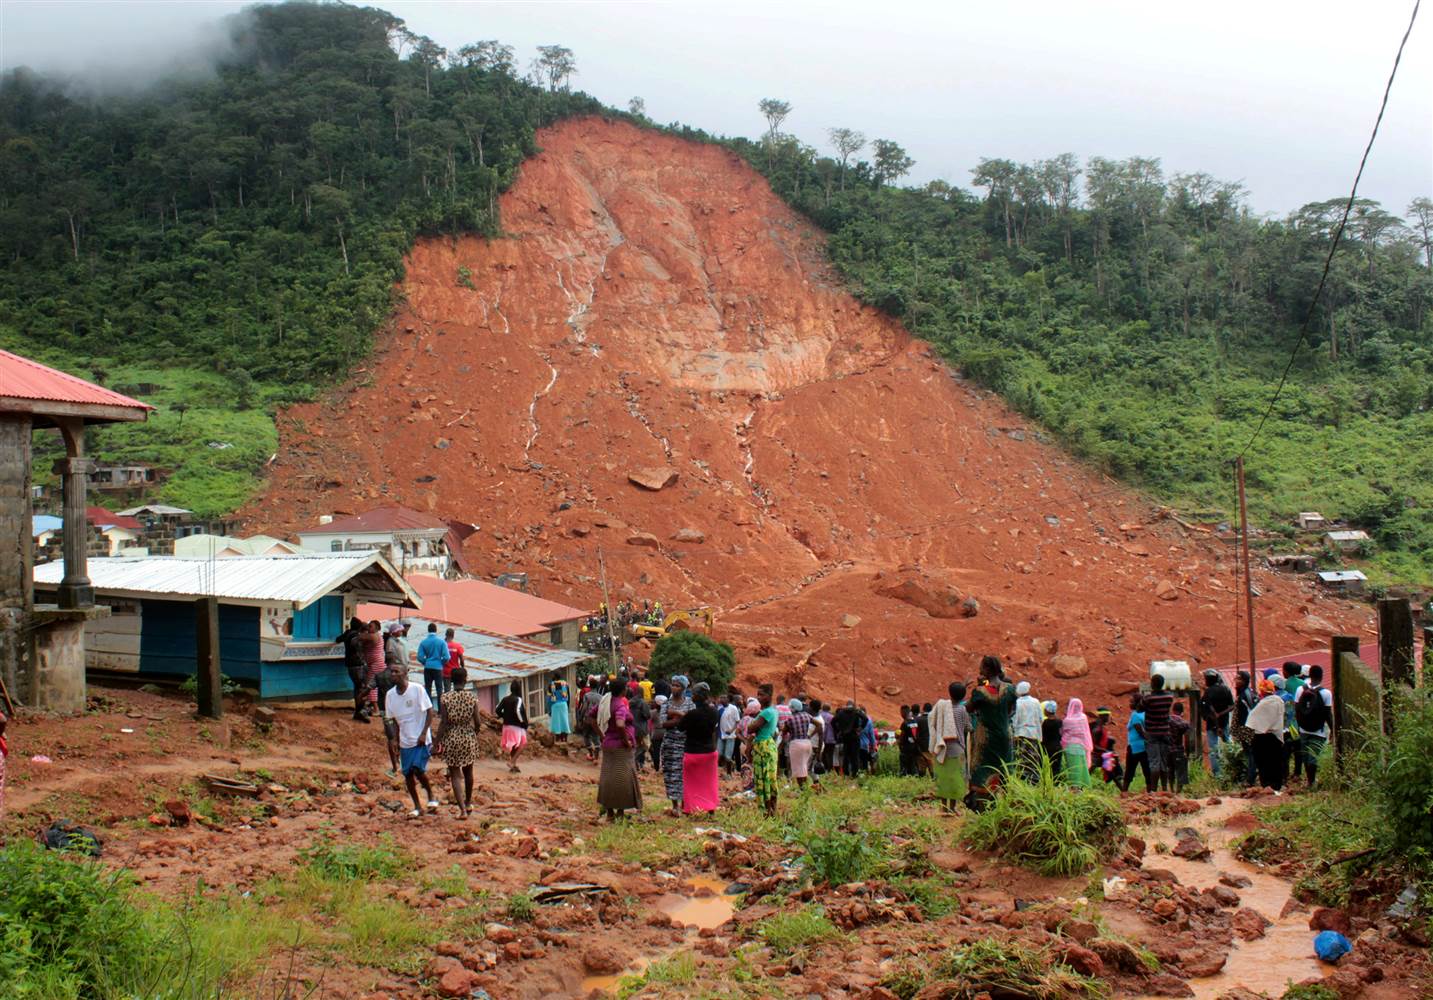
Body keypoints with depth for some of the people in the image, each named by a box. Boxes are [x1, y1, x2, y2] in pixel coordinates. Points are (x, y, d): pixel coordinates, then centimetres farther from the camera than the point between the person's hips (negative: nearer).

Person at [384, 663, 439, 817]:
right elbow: (394, 720, 11)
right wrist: (396, 742, 9)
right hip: (405, 741, 5)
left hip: (421, 739, -5)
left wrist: (424, 733, -15)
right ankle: (417, 807, 18)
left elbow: (430, 712, -8)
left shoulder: (417, 689, -12)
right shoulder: (390, 694, 3)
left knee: (418, 769, -17)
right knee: (407, 774, 5)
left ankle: (431, 796, 9)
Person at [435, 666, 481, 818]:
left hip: (451, 739, -2)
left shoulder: (446, 698, -11)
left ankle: (462, 809, -7)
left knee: (455, 775, 3)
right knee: (468, 772, 21)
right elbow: (478, 722, -5)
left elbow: (443, 723, -12)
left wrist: (437, 742, -4)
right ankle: (468, 803, 37)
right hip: (468, 737, 2)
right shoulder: (472, 697, -6)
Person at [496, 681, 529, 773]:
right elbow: (518, 711, -26)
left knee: (512, 746, 16)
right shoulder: (518, 699, -13)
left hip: (506, 726, 7)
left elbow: (498, 709, 1)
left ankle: (513, 765, 19)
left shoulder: (505, 699, 6)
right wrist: (523, 721, -14)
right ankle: (512, 762, -12)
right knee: (521, 745, 1)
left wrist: (504, 717, 12)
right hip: (517, 726, -7)